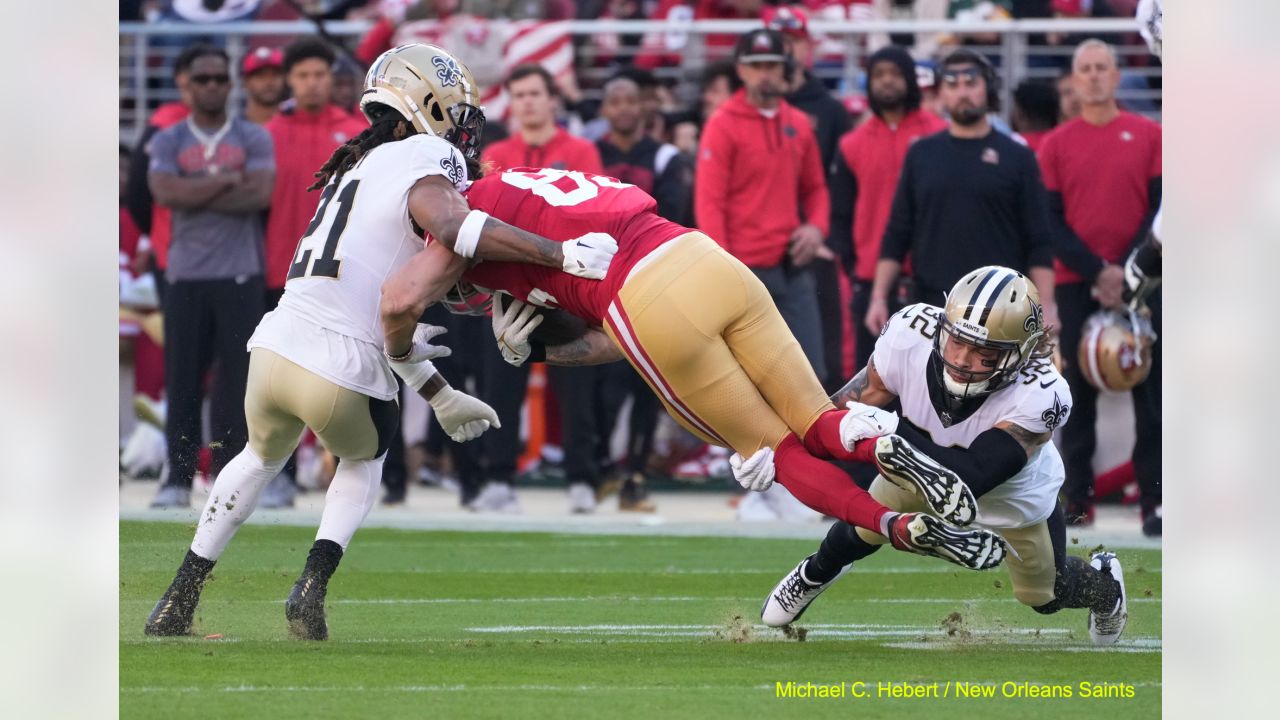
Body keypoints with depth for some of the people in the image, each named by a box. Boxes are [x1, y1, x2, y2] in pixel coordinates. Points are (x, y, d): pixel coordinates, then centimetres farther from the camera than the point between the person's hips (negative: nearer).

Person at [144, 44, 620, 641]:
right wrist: (562, 254, -27)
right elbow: (450, 224, -28)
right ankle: (314, 583, 10)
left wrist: (440, 397, 26)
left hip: (277, 346, 6)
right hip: (343, 375, -6)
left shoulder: (356, 168, 22)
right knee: (362, 462, 29)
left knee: (262, 456, 36)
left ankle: (179, 599, 33)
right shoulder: (425, 161, -4)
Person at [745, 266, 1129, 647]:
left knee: (1045, 597, 19)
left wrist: (894, 430, -56)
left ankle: (1105, 585, 54)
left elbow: (972, 478, -50)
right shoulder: (913, 333, -37)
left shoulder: (1039, 396, -46)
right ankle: (816, 573, 54)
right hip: (925, 462, 2)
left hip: (1014, 497, -2)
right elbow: (855, 402, -22)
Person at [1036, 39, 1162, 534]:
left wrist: (1127, 270, -10)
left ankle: (1155, 497, 0)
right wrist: (1097, 271, -9)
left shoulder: (1148, 136, 5)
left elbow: (1160, 209, 1)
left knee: (1151, 391, -3)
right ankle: (1077, 498, 8)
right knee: (1077, 391, 2)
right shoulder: (1056, 145, 6)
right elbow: (1051, 221, 2)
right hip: (1076, 284, 1)